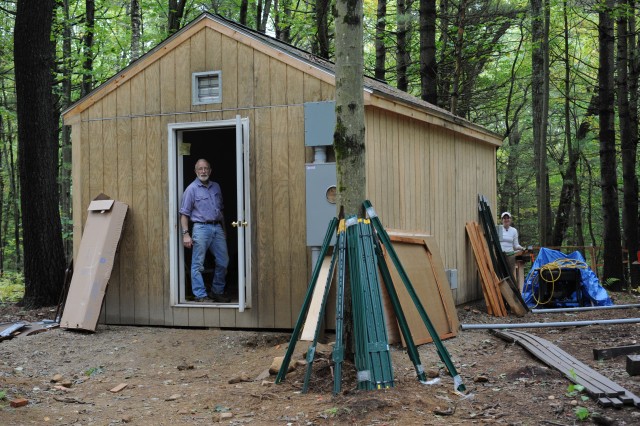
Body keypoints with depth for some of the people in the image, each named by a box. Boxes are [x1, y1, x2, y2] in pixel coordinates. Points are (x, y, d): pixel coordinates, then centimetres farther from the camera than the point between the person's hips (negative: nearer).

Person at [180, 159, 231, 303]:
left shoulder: (216, 187, 14)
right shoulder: (191, 189, -3)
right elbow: (184, 214, -5)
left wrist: (224, 230, 20)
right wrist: (185, 234, -12)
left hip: (217, 228, 6)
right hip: (201, 228, -6)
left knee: (223, 261, 7)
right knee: (198, 264, -3)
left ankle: (218, 292, 21)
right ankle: (200, 295, 4)